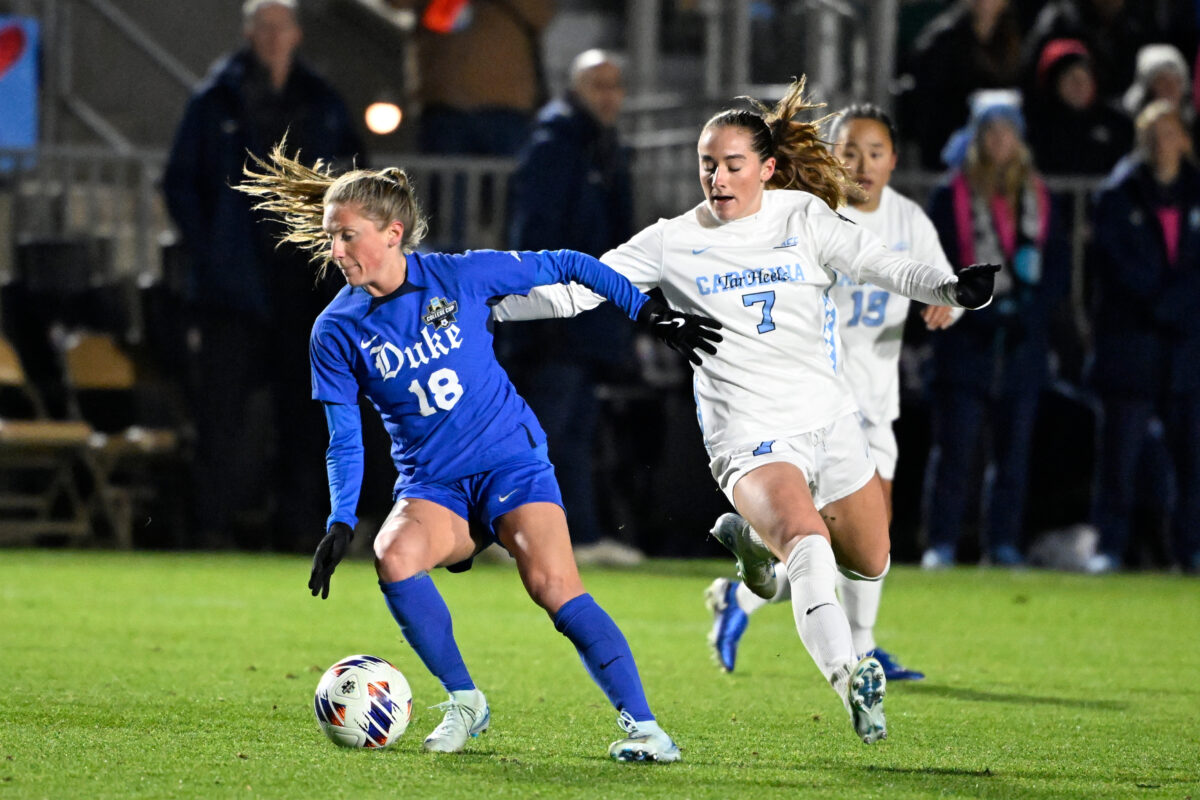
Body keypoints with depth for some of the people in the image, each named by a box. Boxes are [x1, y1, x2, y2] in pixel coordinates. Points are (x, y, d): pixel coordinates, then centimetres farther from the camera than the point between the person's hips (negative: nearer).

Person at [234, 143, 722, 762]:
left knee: (553, 586, -24)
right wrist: (341, 522, -12)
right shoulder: (337, 331, -3)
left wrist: (653, 315, 4)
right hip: (430, 484, 2)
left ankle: (640, 722, -18)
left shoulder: (461, 276, -8)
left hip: (511, 460, -2)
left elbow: (564, 267, 4)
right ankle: (463, 700, -12)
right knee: (394, 555, -30)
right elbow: (345, 440, 2)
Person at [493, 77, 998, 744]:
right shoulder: (674, 243, -1)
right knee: (808, 545, -30)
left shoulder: (801, 216, 1)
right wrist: (486, 306, -9)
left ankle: (757, 538, 42)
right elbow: (577, 289, 0)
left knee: (869, 564, 16)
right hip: (750, 435, -4)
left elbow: (875, 263, -11)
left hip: (829, 418, 4)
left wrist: (950, 288, -30)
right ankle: (849, 679, -41)